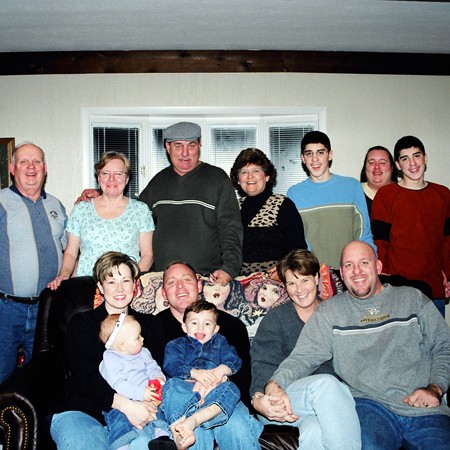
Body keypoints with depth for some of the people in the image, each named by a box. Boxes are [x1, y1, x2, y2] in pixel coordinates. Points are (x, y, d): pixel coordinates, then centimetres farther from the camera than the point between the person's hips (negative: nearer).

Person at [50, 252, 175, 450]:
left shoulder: (148, 323, 17)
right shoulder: (81, 323, 7)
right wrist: (125, 404, -23)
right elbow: (87, 377, -7)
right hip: (82, 411, -2)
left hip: (137, 412, 2)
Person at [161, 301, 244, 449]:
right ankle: (177, 431, -54)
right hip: (184, 389, -1)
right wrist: (194, 373, -21)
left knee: (231, 388, -30)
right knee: (171, 384, -33)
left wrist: (221, 369, -14)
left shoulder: (220, 342, 27)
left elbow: (234, 361, 11)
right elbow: (171, 366, -2)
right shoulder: (176, 345, 20)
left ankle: (194, 419, -52)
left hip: (213, 389, 1)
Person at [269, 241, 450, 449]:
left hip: (425, 409, 2)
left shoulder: (412, 298, 16)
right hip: (367, 404, -1)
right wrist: (276, 383, -18)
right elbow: (304, 357, 2)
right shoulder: (329, 311, 11)